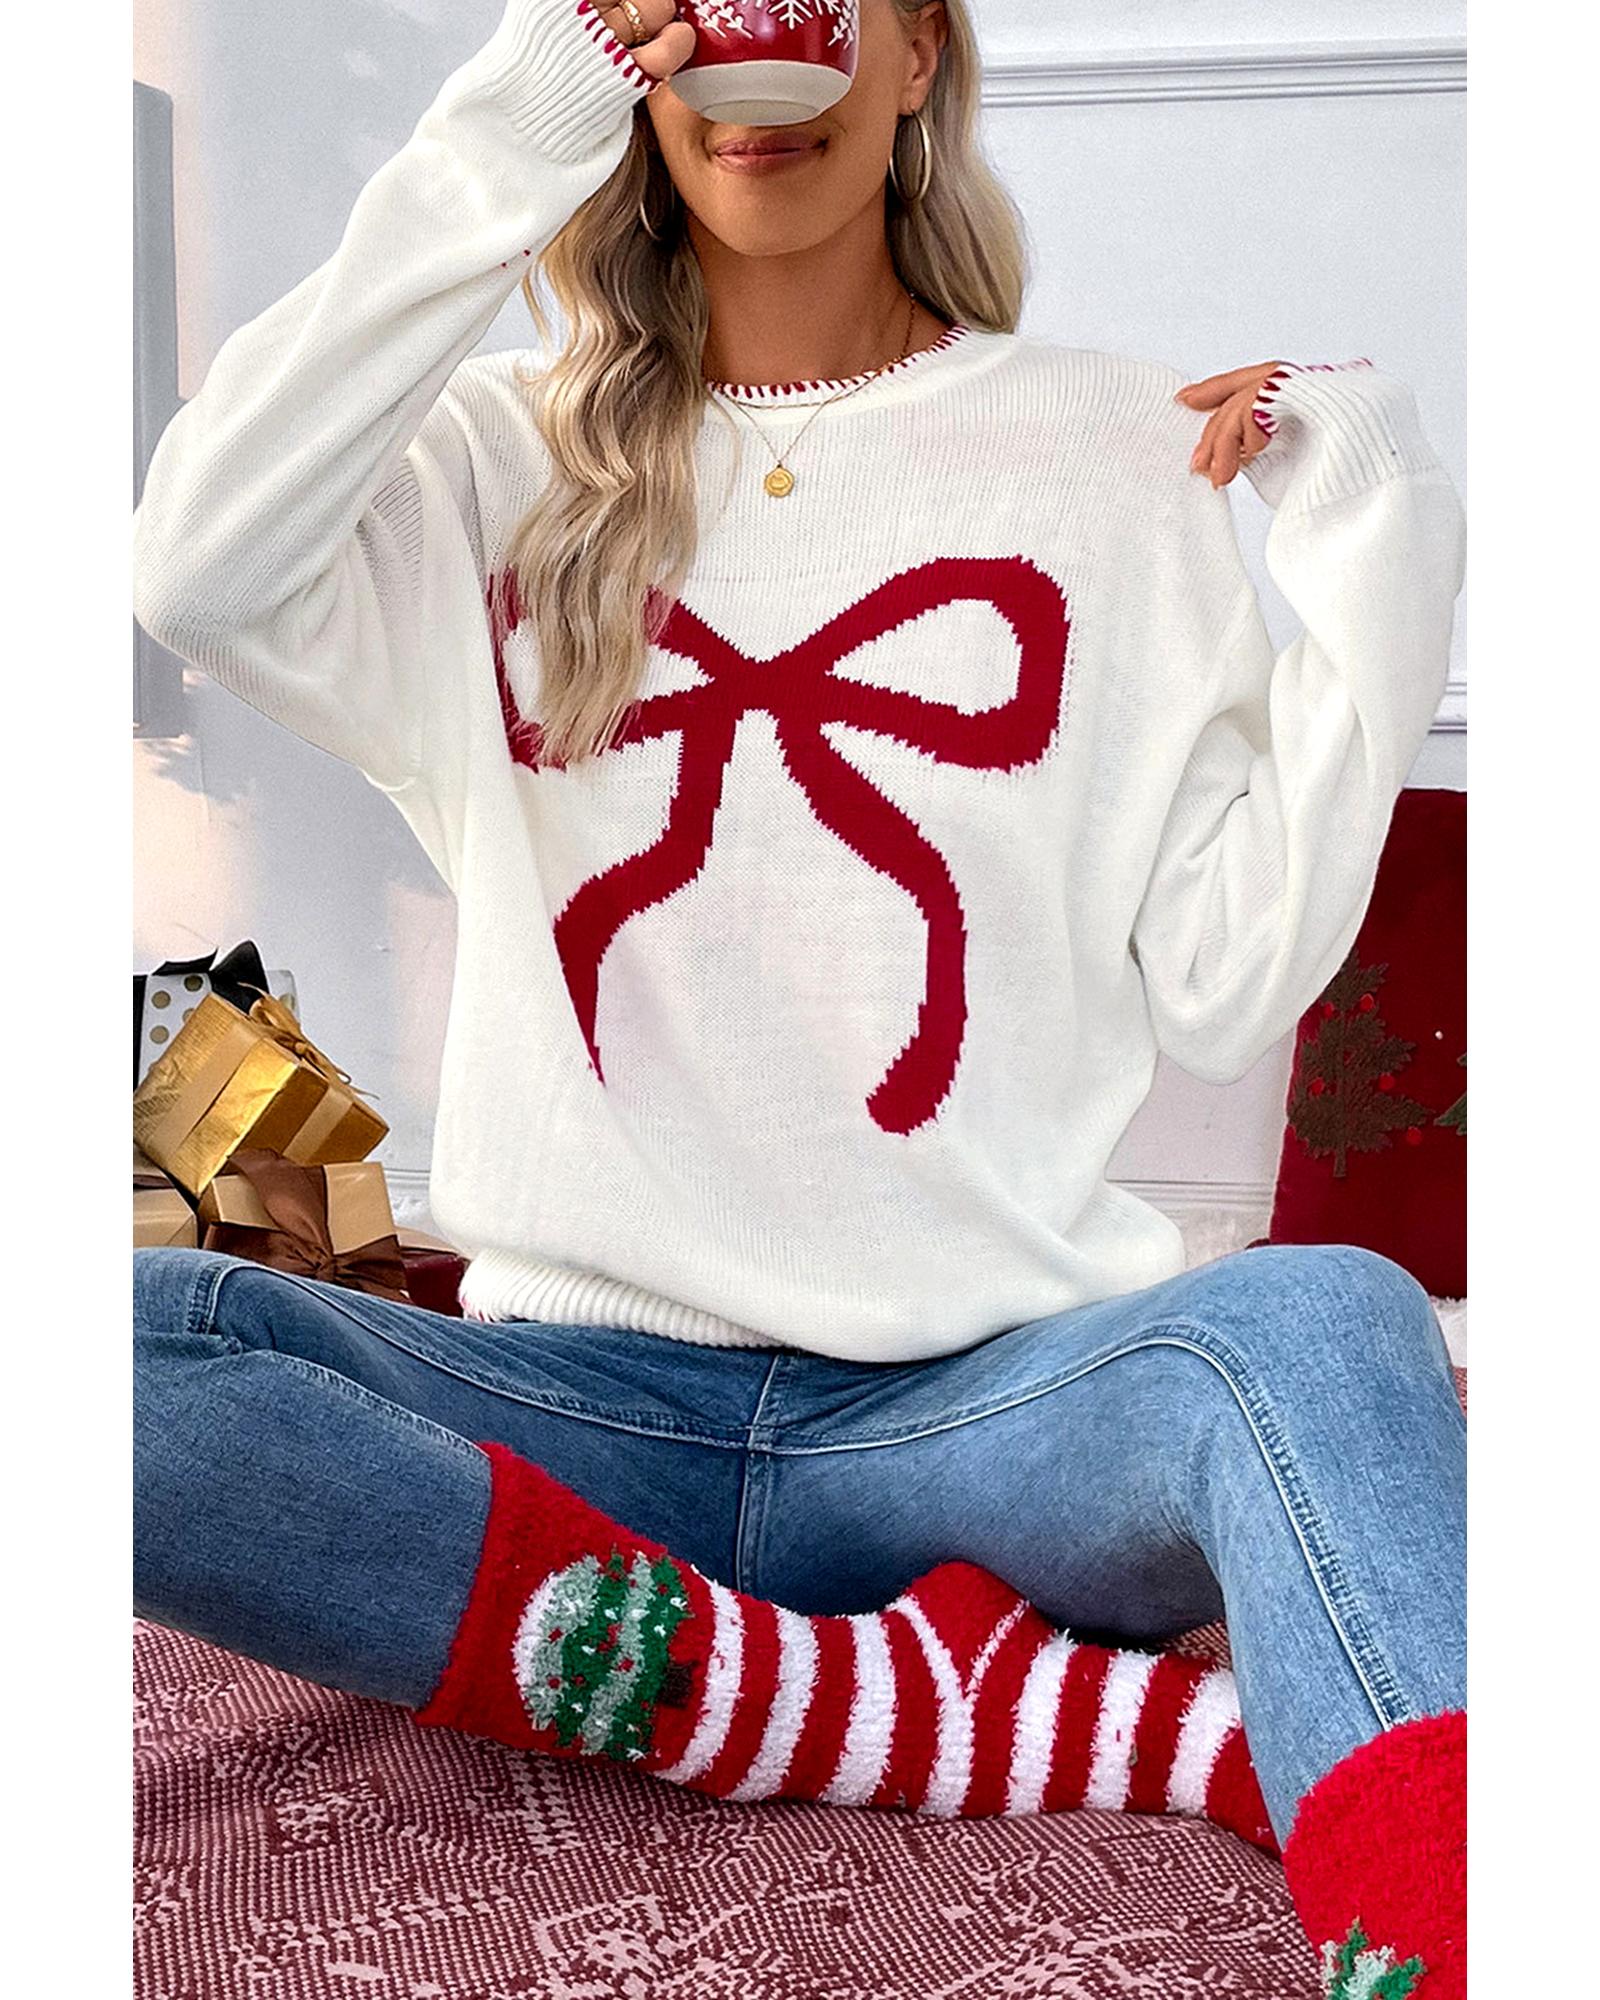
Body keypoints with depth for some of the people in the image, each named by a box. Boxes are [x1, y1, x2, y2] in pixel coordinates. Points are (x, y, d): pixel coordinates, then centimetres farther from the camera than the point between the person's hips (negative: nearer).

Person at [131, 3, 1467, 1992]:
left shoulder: (1125, 452, 9)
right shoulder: (504, 457, 12)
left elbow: (1225, 991, 2)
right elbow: (197, 571, -12)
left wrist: (1375, 579, -6)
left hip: (992, 1391, -1)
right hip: (583, 1391, 2)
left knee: (1328, 1318, -31)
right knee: (135, 1342, -26)